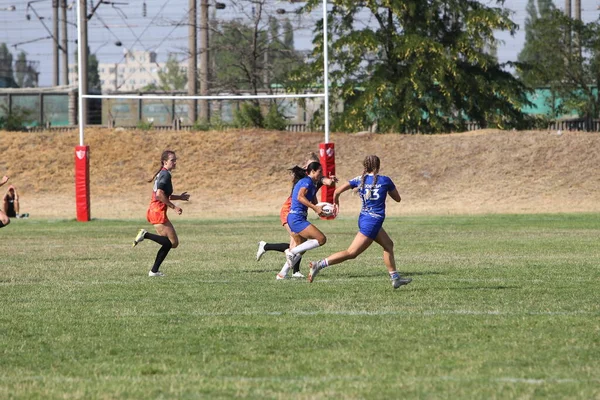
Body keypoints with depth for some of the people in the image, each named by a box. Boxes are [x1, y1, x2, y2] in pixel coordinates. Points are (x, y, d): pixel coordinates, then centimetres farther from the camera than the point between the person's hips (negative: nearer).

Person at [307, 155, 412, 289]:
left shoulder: (360, 180, 2)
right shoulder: (385, 180, -6)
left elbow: (337, 191, -4)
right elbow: (397, 198, 7)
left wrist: (336, 203, 16)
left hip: (364, 218, 7)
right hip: (373, 221, -7)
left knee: (388, 245, 22)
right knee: (351, 253, -8)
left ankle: (395, 278, 28)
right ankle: (319, 265, -18)